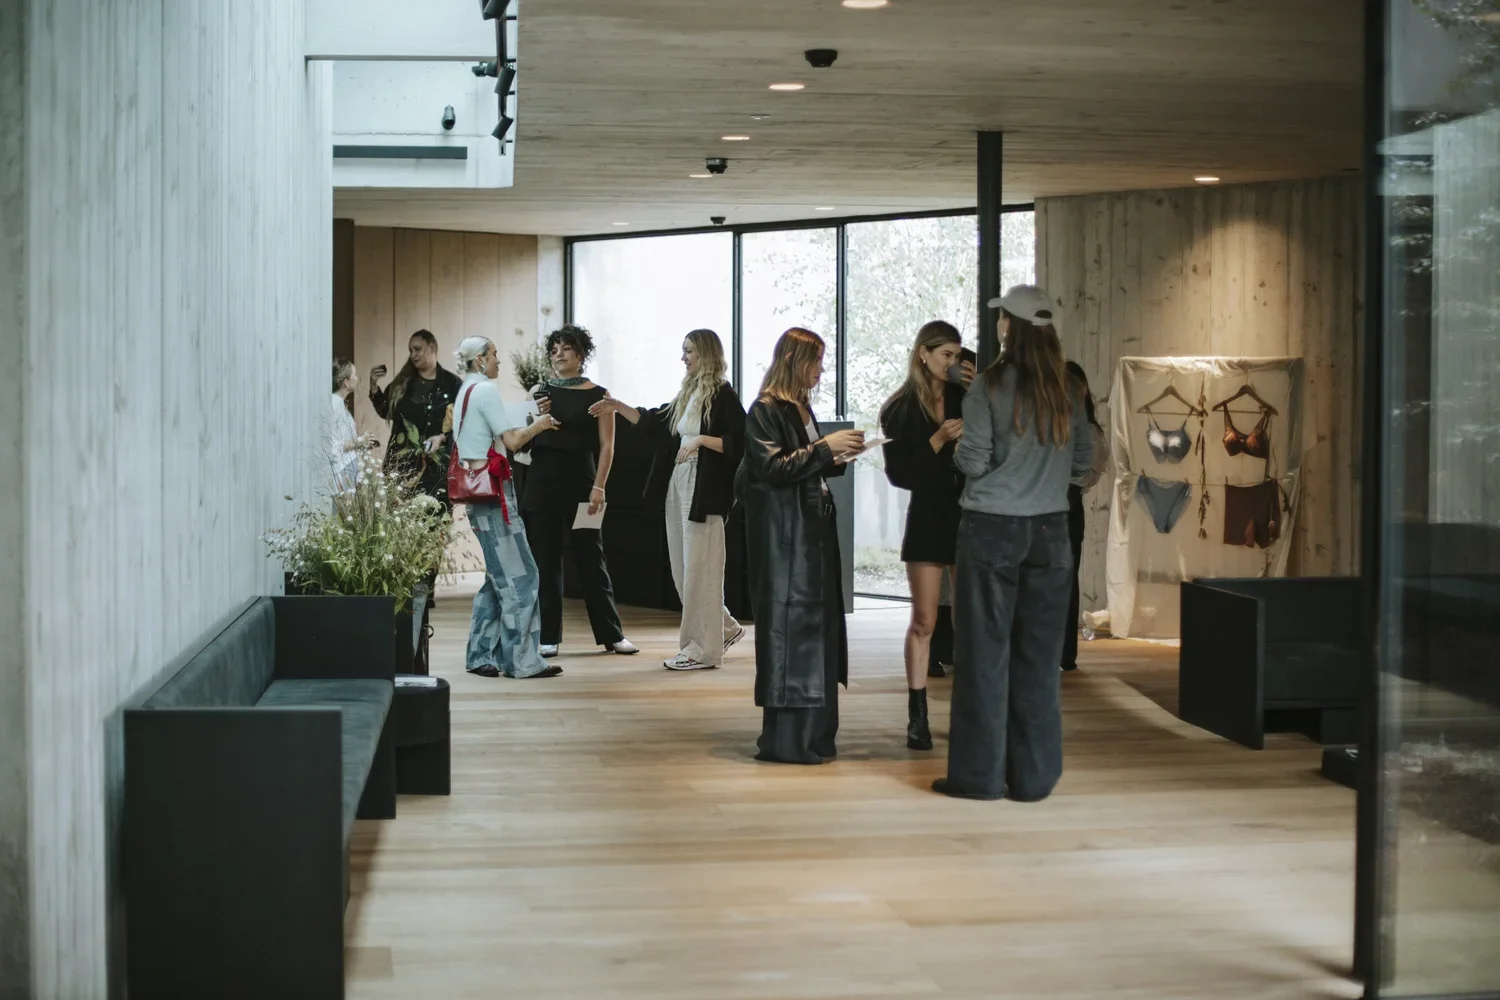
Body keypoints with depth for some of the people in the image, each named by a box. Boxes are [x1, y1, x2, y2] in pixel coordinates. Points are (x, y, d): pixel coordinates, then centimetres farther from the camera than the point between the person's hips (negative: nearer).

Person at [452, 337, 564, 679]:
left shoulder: (465, 392, 18)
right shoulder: (485, 390, -10)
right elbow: (512, 441, -13)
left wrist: (529, 428, 14)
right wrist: (537, 427, 4)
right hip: (492, 487, -10)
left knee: (499, 575, 14)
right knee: (519, 575, -6)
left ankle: (481, 655, 15)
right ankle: (523, 660, -5)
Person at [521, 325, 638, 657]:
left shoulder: (597, 395, 1)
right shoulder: (540, 392, 7)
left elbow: (606, 445, -2)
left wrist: (599, 487, -11)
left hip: (580, 479, -2)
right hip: (542, 479, 2)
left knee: (591, 557, 2)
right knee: (544, 559, 3)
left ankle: (611, 634, 11)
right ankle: (547, 636, 9)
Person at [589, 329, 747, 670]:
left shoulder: (723, 395, -9)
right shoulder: (687, 394, 15)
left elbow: (738, 443, -16)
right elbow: (654, 421, 25)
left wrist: (701, 440, -21)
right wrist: (619, 407, 19)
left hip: (705, 489, -9)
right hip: (679, 484, 9)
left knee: (698, 568, -5)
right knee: (683, 567, 11)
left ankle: (702, 650, 1)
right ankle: (725, 628, 26)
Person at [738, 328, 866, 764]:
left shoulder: (801, 408, 15)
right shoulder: (766, 409, -10)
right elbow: (773, 468, -18)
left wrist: (837, 458, 7)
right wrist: (825, 446, -19)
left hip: (812, 531, 9)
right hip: (782, 535, -9)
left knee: (817, 622, 9)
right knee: (788, 623, -7)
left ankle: (812, 731, 16)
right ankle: (784, 738, -3)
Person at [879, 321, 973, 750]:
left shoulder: (966, 398, 5)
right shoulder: (901, 409, 0)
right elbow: (899, 473, -7)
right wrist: (939, 440, -18)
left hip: (969, 515, 2)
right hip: (928, 518, -1)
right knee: (924, 621, 2)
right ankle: (918, 717, 7)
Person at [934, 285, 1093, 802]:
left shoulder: (989, 387, -10)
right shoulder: (1065, 391, 2)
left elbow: (973, 463, -10)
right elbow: (1083, 460, 8)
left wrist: (961, 446, 10)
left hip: (992, 529, -4)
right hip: (1049, 531, 4)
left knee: (985, 652, 4)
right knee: (1039, 655, 8)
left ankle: (979, 772, 8)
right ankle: (1034, 775, 13)